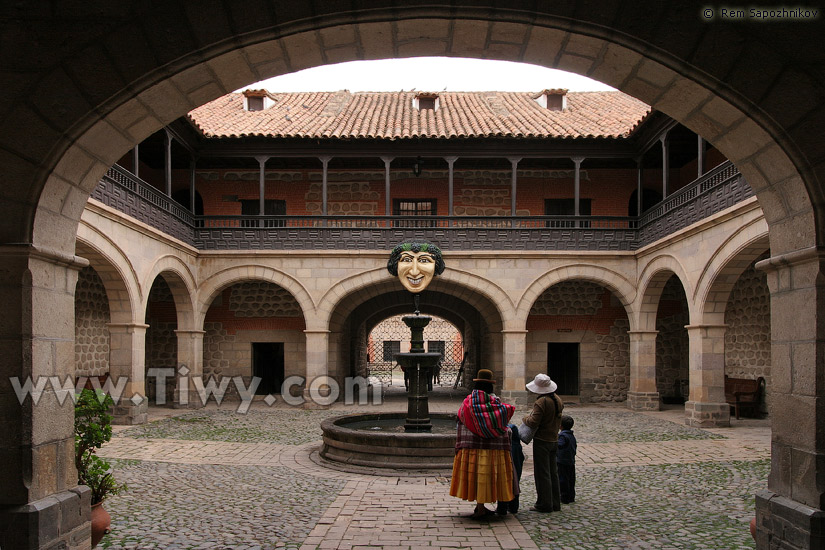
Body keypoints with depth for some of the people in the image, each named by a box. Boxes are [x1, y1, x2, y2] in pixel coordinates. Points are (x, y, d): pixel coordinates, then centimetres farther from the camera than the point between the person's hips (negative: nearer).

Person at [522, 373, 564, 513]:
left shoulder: (541, 402, -20)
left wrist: (526, 418, -4)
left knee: (542, 473, -1)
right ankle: (555, 503, 22)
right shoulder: (558, 400, 5)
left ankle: (544, 504, 2)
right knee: (553, 472, 15)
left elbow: (533, 423, -24)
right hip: (554, 439, 8)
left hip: (541, 441, -8)